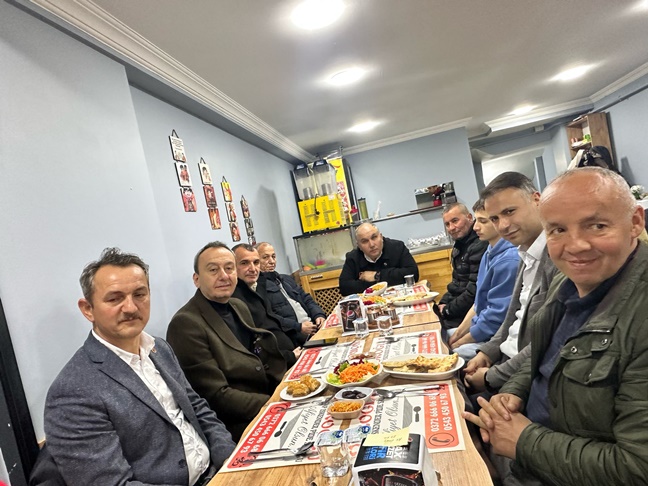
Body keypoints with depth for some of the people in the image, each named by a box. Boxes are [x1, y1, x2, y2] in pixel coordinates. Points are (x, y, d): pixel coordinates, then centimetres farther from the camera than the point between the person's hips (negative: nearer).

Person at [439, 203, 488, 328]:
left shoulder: (479, 245, -21)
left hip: (470, 312, -8)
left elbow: (475, 290, -24)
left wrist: (448, 310, -14)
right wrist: (443, 303, 3)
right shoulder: (460, 244, 9)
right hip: (457, 301, 8)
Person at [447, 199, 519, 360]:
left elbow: (496, 317, -22)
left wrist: (460, 341, -11)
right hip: (481, 327, 9)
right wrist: (459, 331, 5)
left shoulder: (508, 260, -23)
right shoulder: (490, 253, 7)